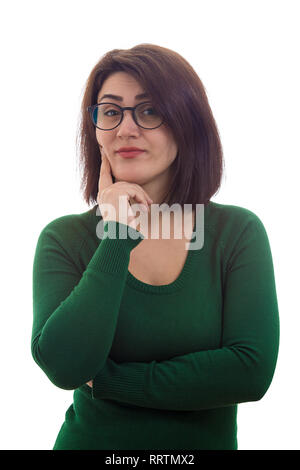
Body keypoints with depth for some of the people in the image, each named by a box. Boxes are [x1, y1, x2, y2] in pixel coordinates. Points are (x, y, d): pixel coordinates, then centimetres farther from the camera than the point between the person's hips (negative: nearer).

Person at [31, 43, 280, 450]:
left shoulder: (239, 231, -11)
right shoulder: (63, 238, -11)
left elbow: (253, 371, -19)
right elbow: (64, 368, -23)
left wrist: (108, 380, -18)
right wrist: (116, 237, -23)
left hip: (206, 441, 1)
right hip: (90, 440, 0)